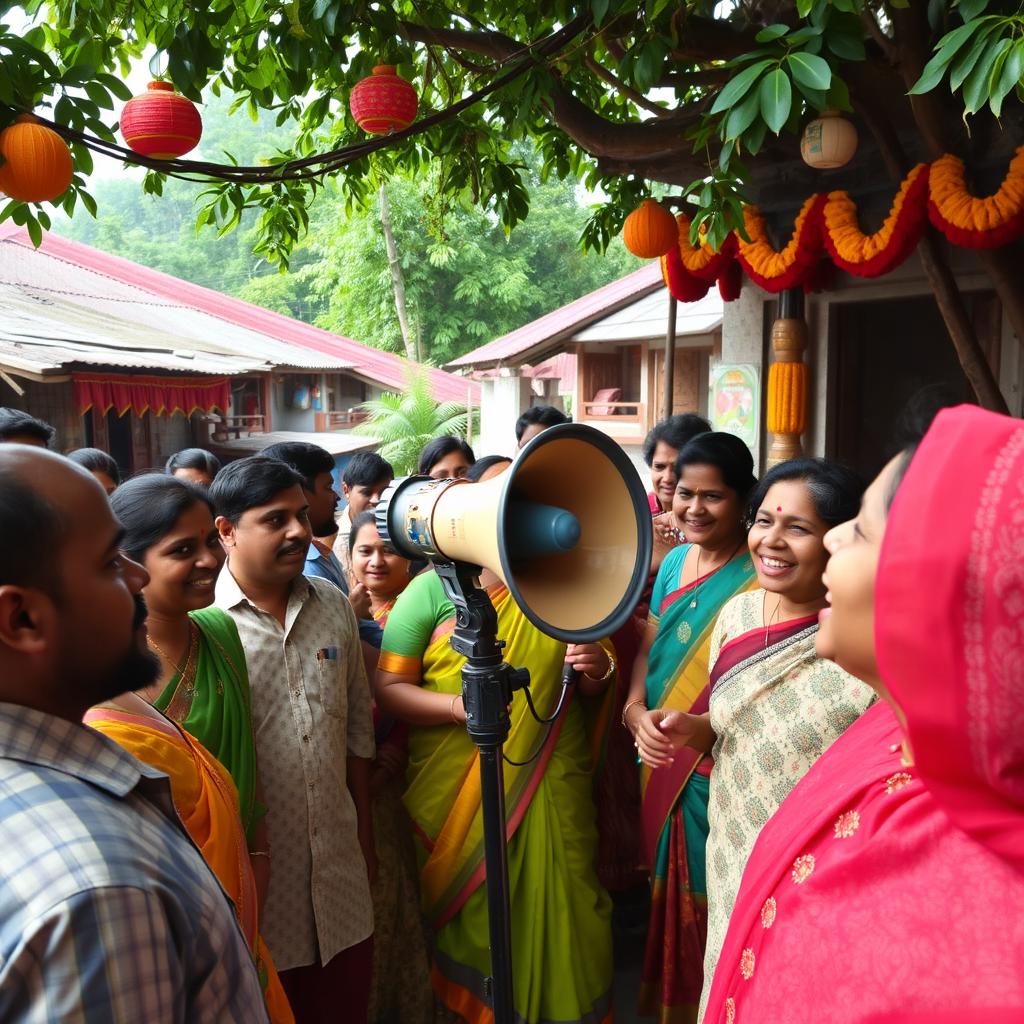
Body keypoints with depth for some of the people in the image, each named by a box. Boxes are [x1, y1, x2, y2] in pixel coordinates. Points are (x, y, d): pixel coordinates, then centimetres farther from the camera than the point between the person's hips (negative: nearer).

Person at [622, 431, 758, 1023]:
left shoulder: (759, 576, -17)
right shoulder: (674, 561, 6)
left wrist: (695, 727, -33)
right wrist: (636, 710, -7)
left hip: (720, 768, -7)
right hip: (662, 758, 7)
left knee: (709, 900, 8)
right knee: (667, 888, 23)